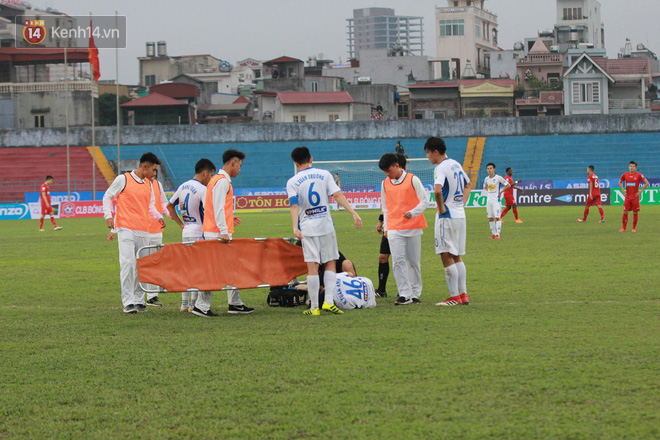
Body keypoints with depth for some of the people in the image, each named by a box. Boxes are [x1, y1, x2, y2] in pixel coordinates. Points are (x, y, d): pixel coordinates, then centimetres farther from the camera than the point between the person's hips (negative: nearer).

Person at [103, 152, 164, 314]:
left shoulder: (148, 184, 16)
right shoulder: (123, 179, -1)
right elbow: (108, 197, 5)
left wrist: (158, 216, 6)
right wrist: (108, 216, -8)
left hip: (143, 231, 6)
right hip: (125, 229, -6)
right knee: (127, 263, -14)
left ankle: (139, 300, 13)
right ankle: (128, 302, -14)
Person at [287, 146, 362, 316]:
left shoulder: (292, 182, 1)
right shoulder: (324, 174, 4)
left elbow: (294, 205, -11)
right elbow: (338, 196, -4)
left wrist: (295, 227, -20)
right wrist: (354, 213, -7)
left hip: (307, 228, -1)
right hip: (326, 226, 1)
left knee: (312, 267, -2)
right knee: (330, 263, 9)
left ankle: (314, 307, -3)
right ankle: (329, 301, -5)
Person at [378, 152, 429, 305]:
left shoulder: (412, 180, -1)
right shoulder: (385, 184, 10)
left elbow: (424, 200, -1)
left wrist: (412, 213, -16)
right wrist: (386, 227, 13)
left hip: (413, 227, -2)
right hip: (394, 228, 2)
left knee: (414, 261, 4)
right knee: (398, 261, -10)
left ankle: (415, 294, 13)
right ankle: (404, 295, -12)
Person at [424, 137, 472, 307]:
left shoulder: (441, 168, -15)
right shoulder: (456, 165, 13)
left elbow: (437, 190, -33)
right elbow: (468, 185, 29)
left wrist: (441, 208, -18)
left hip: (447, 216, -9)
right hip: (460, 215, 9)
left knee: (447, 257, -5)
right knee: (457, 257, 14)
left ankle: (454, 297, -6)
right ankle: (464, 295, 14)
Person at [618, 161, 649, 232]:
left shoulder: (639, 175, -5)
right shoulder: (625, 175, 5)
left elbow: (647, 183, -3)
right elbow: (620, 182, 21)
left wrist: (640, 191, -7)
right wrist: (623, 190, 8)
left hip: (635, 197, -2)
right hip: (627, 196, 2)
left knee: (635, 213, 1)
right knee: (625, 212, -1)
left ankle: (634, 228, 9)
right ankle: (624, 228, 7)